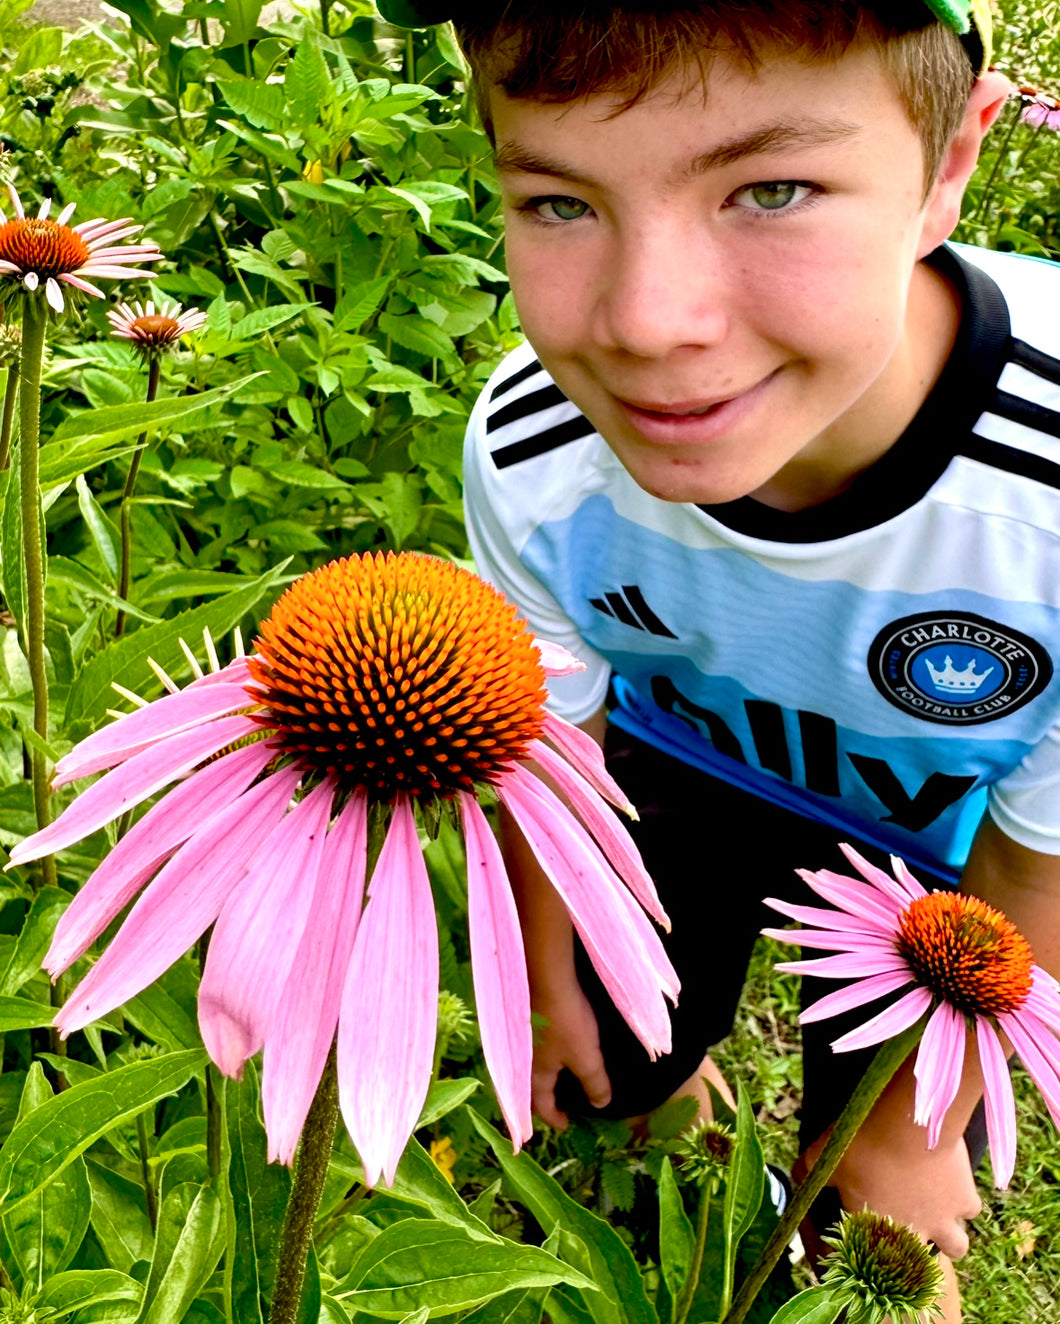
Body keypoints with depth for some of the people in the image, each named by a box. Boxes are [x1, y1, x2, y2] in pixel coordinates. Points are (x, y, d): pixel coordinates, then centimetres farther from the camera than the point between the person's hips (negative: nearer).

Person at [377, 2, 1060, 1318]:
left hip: (937, 840, -1)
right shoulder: (528, 456, -32)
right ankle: (678, 1083, 56)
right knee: (616, 1073, 19)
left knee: (869, 1182, 16)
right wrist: (548, 980, 7)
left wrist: (918, 1134, -5)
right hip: (686, 765, 2)